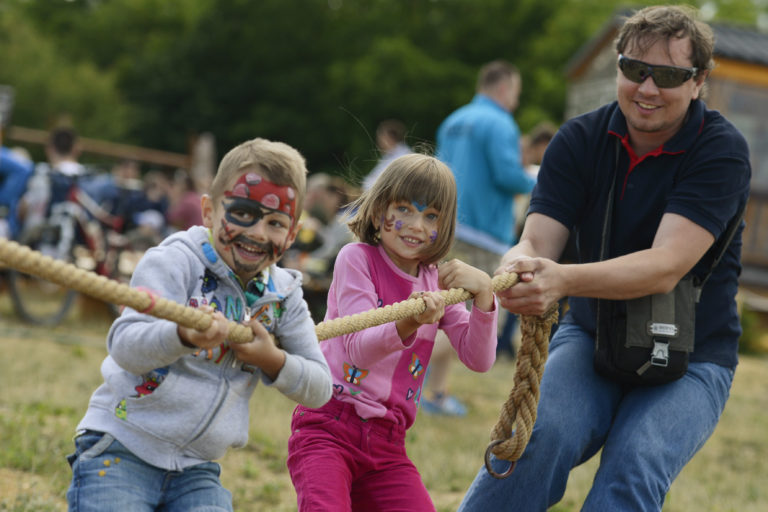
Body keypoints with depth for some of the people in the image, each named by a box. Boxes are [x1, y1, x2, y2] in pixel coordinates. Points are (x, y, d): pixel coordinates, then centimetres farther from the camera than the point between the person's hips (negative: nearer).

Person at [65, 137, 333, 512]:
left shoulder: (283, 295, 5)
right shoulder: (176, 261, -10)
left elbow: (319, 389, 8)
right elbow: (124, 347, -23)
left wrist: (272, 359, -11)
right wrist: (185, 335, -43)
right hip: (121, 449, -4)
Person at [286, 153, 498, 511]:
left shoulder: (437, 283, 12)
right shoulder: (357, 258, -3)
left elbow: (479, 359, 3)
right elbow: (359, 347, -15)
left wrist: (483, 292, -12)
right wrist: (407, 324, -34)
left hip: (387, 443, 5)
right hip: (327, 428, -5)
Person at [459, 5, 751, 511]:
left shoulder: (722, 151, -15)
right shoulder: (580, 139, -3)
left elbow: (666, 266, -28)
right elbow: (536, 243, -12)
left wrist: (562, 280, -45)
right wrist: (516, 272, -39)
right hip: (592, 336, 2)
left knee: (634, 471, -30)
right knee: (539, 438, -28)